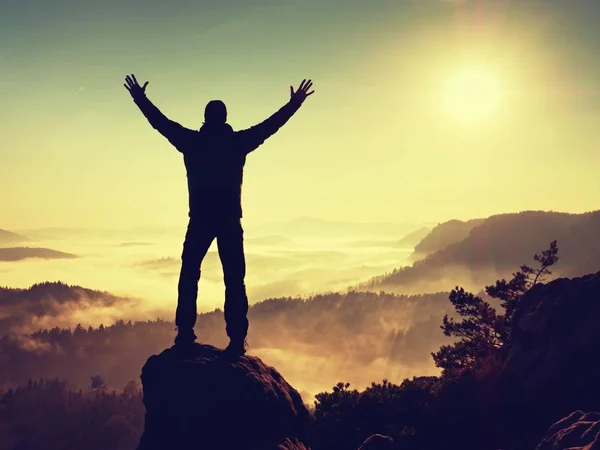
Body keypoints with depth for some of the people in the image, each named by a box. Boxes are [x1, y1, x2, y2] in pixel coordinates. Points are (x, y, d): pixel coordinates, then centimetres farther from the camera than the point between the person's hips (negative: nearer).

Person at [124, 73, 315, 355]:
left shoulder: (192, 141, 2)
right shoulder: (238, 142, 1)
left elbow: (160, 122, 14)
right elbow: (271, 124, 11)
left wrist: (140, 99, 29)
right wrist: (294, 103, 23)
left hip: (200, 221, 0)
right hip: (230, 221, 0)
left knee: (189, 277, 7)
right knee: (234, 281, 0)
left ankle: (185, 334, -1)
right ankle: (237, 339, -6)